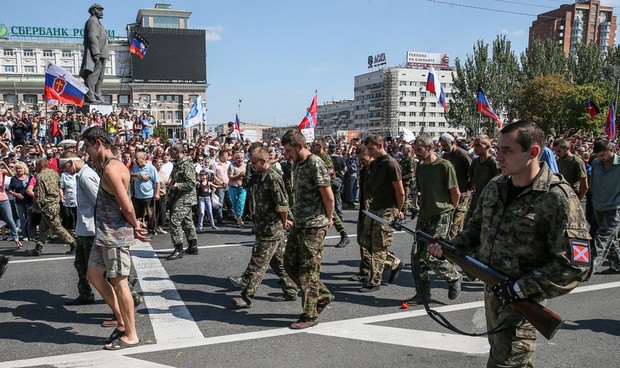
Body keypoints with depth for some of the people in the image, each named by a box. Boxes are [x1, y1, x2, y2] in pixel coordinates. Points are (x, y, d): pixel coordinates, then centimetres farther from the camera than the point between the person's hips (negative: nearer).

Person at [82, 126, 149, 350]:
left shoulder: (112, 168, -18)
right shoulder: (108, 166, 15)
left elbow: (127, 207, -21)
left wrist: (135, 226, -5)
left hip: (116, 235, -10)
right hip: (105, 234, 10)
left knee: (119, 283, -2)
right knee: (93, 275, 16)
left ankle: (131, 335, 11)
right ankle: (123, 320, 25)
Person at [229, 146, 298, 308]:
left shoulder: (272, 177, -19)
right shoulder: (263, 176, 13)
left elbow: (283, 204, -22)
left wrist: (284, 222, -9)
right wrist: (284, 221, 16)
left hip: (270, 229, -10)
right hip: (267, 227, 10)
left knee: (258, 263, -4)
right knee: (279, 261, 17)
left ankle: (247, 298, 4)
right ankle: (290, 292, 27)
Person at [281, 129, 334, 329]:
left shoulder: (316, 164, -17)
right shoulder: (298, 164, 12)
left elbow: (329, 196, -16)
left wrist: (328, 219, -3)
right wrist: (295, 219, 14)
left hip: (313, 227, -9)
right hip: (298, 225, 10)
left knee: (308, 270, -1)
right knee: (290, 264, 14)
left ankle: (310, 315, 13)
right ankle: (323, 295, 28)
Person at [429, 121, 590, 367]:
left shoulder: (558, 199, -19)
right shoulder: (495, 187, 3)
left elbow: (573, 266, -21)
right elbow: (476, 227, 16)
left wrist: (520, 289, -23)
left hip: (521, 299, -7)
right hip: (492, 290, 7)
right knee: (498, 347, 24)